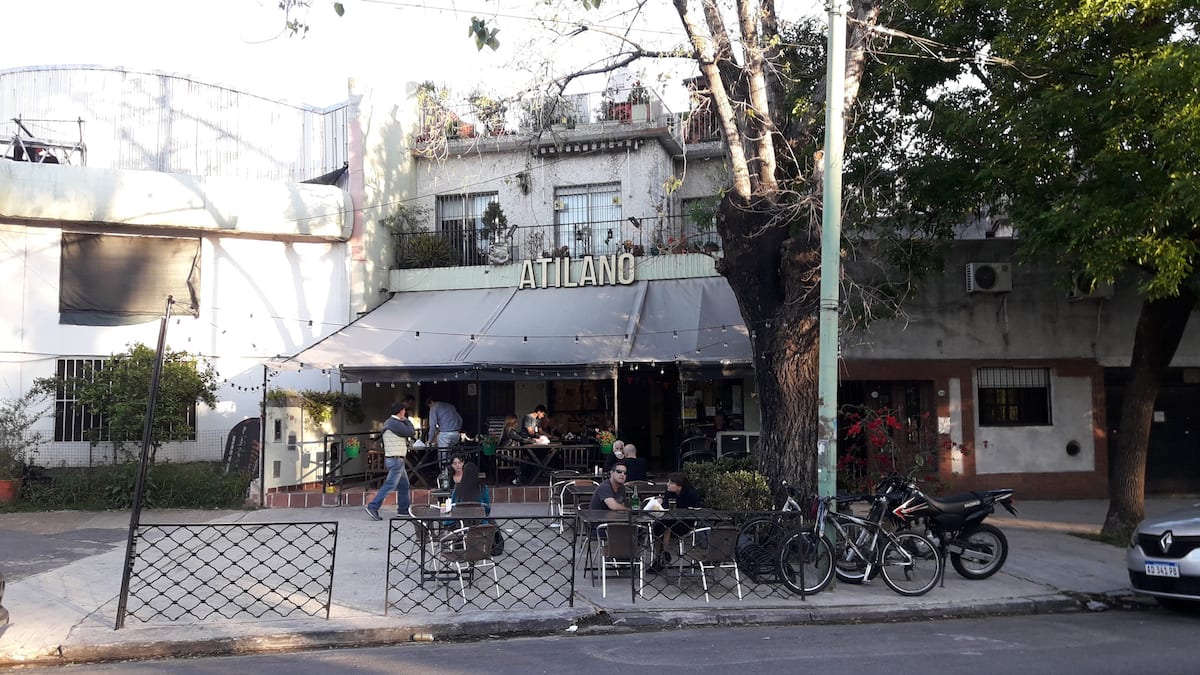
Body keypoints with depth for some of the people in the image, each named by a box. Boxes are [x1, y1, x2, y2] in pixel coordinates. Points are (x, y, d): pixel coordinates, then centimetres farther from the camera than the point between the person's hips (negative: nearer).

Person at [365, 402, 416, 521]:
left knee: (404, 484, 16)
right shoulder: (395, 423, -18)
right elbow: (412, 433, -14)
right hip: (396, 460, -10)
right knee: (390, 485, -10)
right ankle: (373, 507, -11)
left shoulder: (389, 422, 15)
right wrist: (406, 421, 0)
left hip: (396, 460, 10)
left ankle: (404, 509, 21)